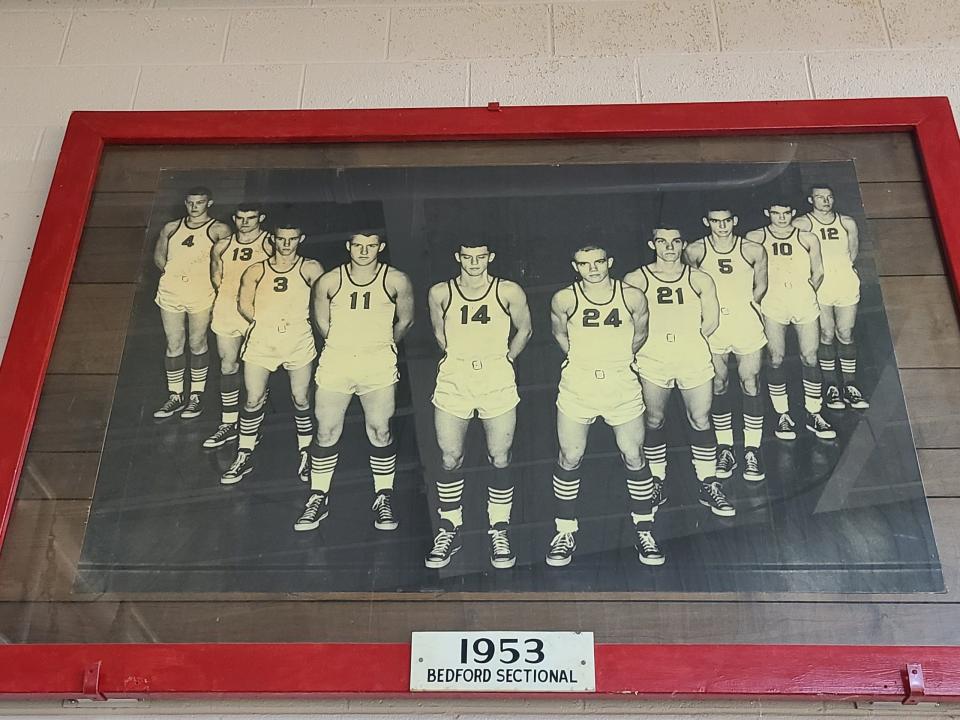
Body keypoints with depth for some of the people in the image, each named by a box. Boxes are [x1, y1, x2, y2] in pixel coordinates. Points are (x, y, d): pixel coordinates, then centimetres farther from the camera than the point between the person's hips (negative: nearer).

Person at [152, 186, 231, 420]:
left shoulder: (217, 229, -2)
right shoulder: (171, 227, 12)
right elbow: (159, 254, 21)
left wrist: (215, 278, -15)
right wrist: (170, 271, 8)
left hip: (201, 294, -4)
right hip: (170, 293, 4)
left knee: (197, 345, 7)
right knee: (173, 346, 9)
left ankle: (197, 395, 19)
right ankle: (175, 396, 20)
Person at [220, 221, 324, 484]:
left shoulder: (309, 269, 0)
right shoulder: (256, 271, 5)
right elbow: (244, 305, 5)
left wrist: (297, 321, -3)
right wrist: (266, 323, -2)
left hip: (299, 341, -1)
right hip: (261, 341, 1)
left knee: (301, 400, 7)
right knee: (253, 400, 3)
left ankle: (306, 454, 25)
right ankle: (244, 457, 17)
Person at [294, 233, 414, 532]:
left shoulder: (396, 281, -4)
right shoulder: (329, 282, -2)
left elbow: (405, 321, 11)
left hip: (379, 363, -1)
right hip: (335, 361, 1)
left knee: (379, 430, 0)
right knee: (326, 431, 2)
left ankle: (384, 498, 17)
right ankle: (318, 497, 17)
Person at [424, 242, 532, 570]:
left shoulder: (508, 291, -3)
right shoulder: (440, 293, 0)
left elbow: (524, 330, 11)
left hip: (498, 381, -1)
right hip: (453, 381, 1)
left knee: (500, 458, 3)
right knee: (450, 459, 3)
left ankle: (499, 531, 18)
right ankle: (449, 531, 18)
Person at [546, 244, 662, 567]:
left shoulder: (632, 296, -7)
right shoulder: (564, 299, -8)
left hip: (623, 386, 0)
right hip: (577, 386, 0)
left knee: (633, 457, 5)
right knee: (569, 459, 5)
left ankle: (644, 531, 22)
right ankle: (565, 532, 20)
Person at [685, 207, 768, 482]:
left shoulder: (753, 250, -7)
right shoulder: (695, 251, -6)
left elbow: (760, 286, 6)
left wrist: (741, 308, 2)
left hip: (747, 324, -1)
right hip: (712, 326, 1)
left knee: (750, 385, 1)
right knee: (718, 387, 8)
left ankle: (752, 450, 13)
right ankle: (724, 448, 21)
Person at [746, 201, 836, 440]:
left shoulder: (808, 239, 6)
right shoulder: (755, 239, 3)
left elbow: (818, 273, 13)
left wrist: (806, 294, 4)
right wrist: (759, 293, 1)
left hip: (805, 304, 1)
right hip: (772, 306, -1)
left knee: (810, 358, 2)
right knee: (775, 360, -1)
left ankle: (813, 415, 13)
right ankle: (783, 416, 12)